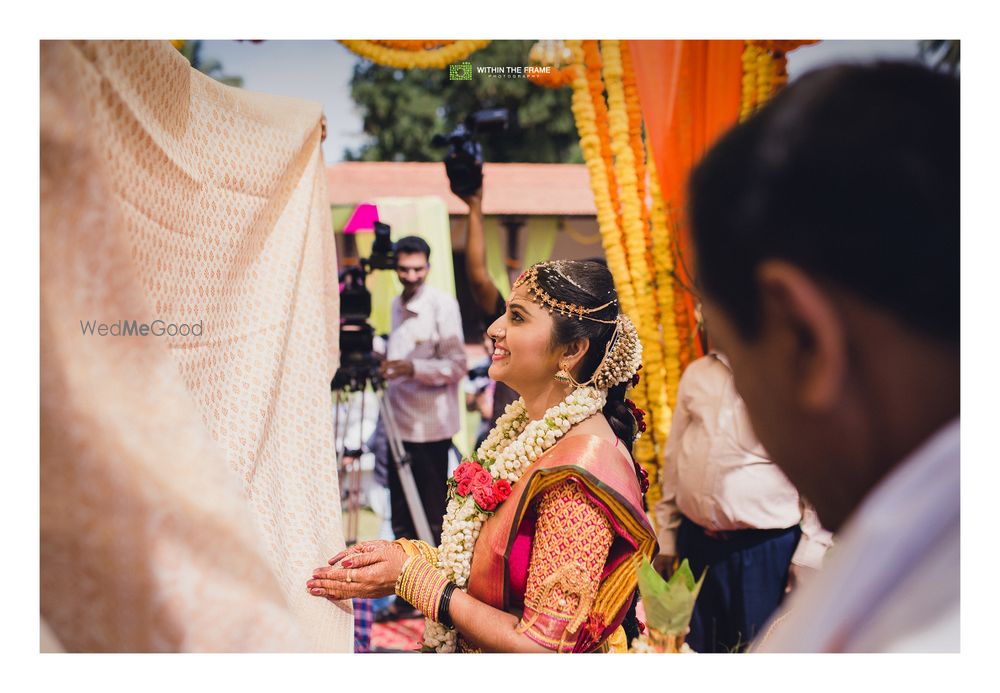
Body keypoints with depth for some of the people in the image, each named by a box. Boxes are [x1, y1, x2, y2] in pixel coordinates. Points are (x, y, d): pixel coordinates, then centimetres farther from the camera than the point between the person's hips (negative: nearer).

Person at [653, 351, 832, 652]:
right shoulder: (696, 374, 7)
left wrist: (807, 564, -6)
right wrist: (666, 542, 14)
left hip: (766, 547, -4)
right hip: (697, 543, 5)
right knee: (699, 648, 14)